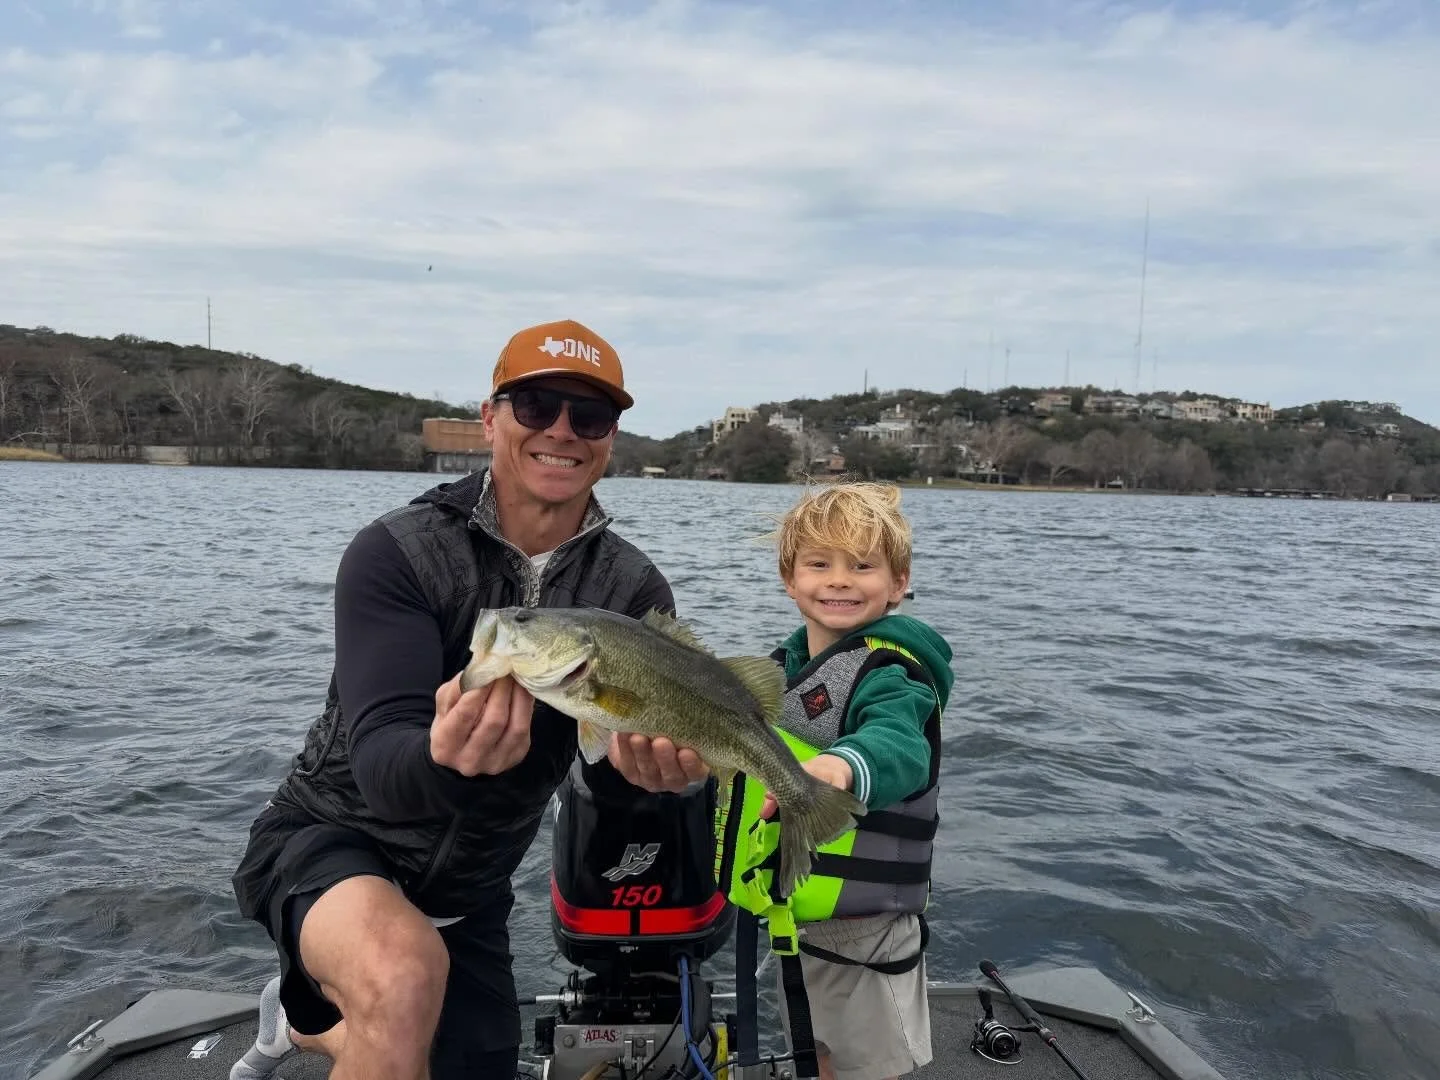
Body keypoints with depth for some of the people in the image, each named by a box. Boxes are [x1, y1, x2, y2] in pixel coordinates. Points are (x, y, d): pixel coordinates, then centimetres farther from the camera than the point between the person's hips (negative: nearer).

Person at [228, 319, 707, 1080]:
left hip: (464, 892, 5)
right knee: (406, 971, -37)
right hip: (329, 838, -5)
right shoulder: (397, 552, -21)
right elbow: (380, 761, -30)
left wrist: (667, 760, -44)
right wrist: (444, 756, -53)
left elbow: (667, 726, -20)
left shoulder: (631, 589, -9)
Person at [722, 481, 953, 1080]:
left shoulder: (890, 671, -22)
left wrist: (843, 766, -63)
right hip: (793, 913, 8)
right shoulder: (789, 664, 3)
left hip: (864, 925, -7)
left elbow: (899, 744, -45)